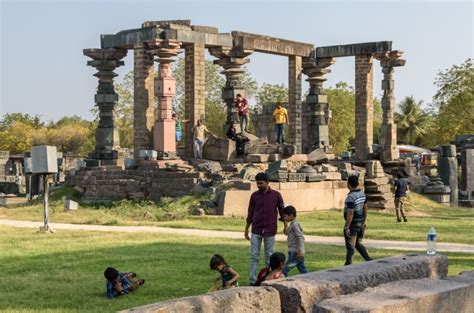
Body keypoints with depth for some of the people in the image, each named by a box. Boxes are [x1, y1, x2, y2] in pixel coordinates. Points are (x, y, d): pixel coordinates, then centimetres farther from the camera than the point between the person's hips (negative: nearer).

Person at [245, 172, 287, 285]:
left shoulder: (276, 195, -2)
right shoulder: (254, 196, 3)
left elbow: (282, 210, 5)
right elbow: (250, 213, 9)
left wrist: (285, 226, 1)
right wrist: (246, 229, 10)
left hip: (270, 230, -2)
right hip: (256, 230, 2)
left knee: (269, 256, 5)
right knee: (254, 255, -1)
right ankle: (252, 280, 2)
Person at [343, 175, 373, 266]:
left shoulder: (351, 197, -22)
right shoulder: (362, 194, 6)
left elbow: (350, 213, -25)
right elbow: (365, 209, 14)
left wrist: (347, 227, -21)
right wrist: (364, 222, 22)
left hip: (352, 224, -8)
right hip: (360, 223, 8)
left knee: (350, 246, 0)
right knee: (358, 244, 18)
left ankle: (348, 264, 6)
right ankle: (369, 260, 8)